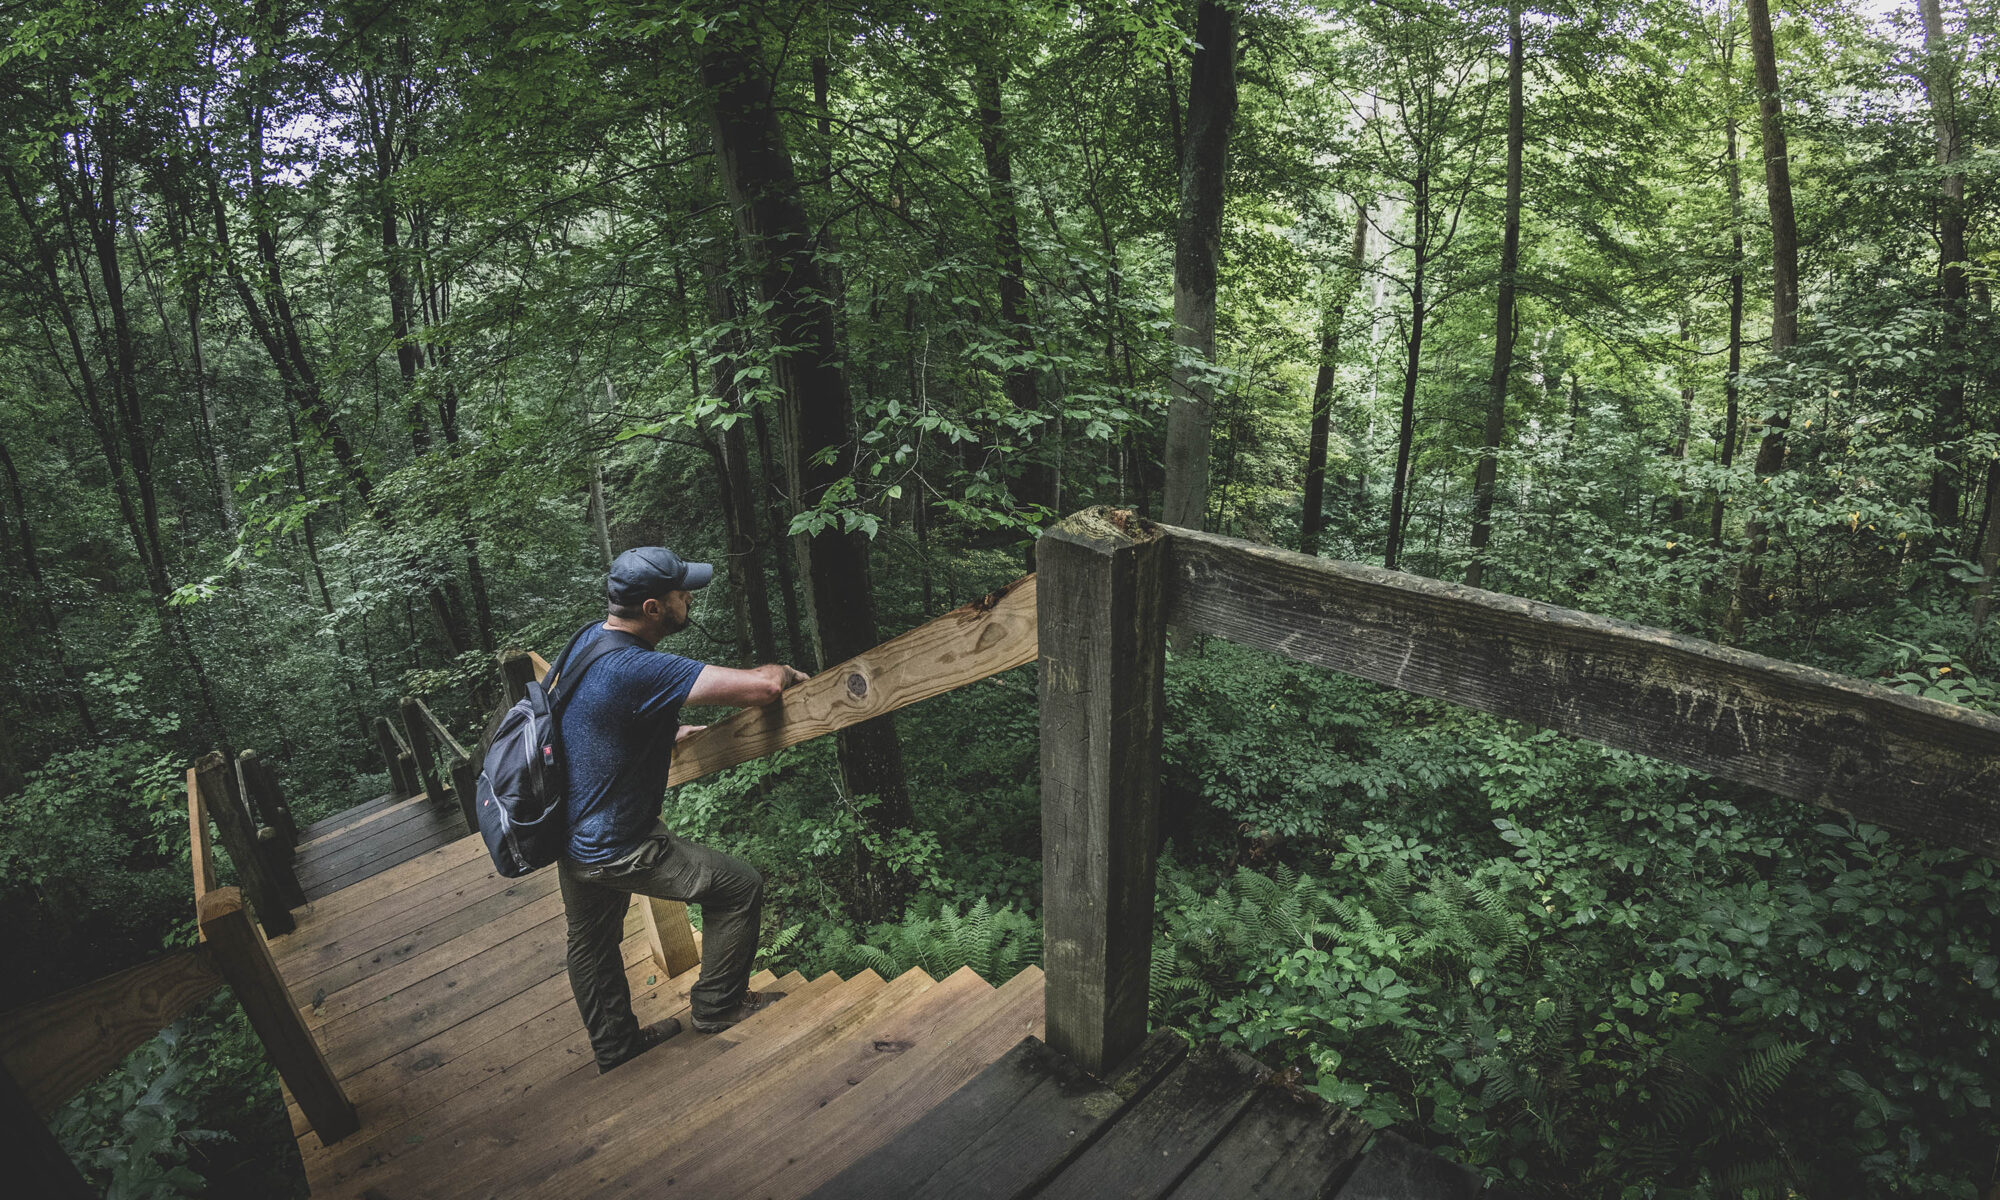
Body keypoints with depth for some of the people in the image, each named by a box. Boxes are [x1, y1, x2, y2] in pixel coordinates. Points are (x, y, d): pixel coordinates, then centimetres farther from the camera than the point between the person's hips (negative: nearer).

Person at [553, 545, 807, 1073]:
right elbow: (761, 686, -36)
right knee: (739, 886, 6)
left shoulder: (585, 641, -1)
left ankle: (615, 1048, 48)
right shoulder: (639, 670, -32)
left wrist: (668, 733, 18)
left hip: (568, 832, 10)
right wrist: (783, 671, -13)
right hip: (617, 848, -10)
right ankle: (717, 1005, 24)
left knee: (591, 946, 26)